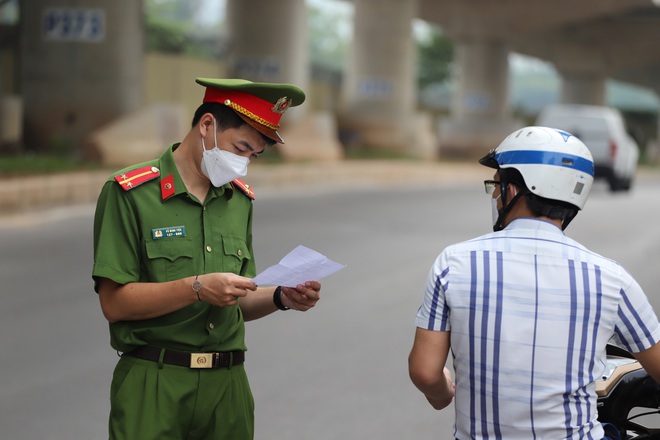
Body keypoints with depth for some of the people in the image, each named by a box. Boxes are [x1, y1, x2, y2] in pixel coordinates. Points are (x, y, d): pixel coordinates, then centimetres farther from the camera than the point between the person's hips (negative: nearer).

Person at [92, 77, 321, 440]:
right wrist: (197, 288, -20)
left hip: (228, 383, 5)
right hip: (154, 384, -5)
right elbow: (114, 304, -12)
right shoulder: (130, 193, -6)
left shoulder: (240, 199, 13)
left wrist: (281, 298, -3)